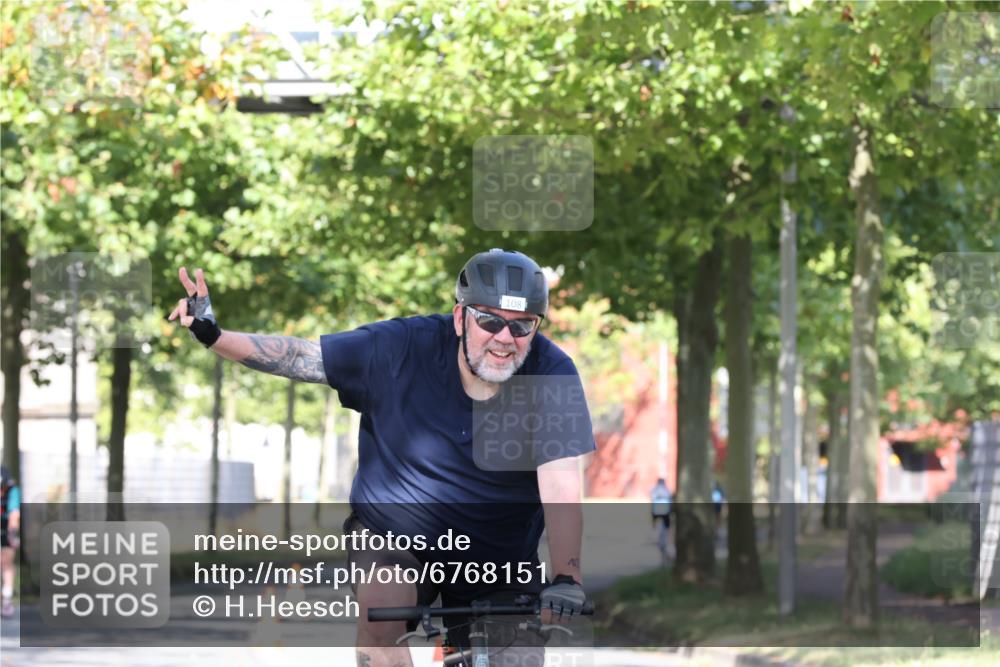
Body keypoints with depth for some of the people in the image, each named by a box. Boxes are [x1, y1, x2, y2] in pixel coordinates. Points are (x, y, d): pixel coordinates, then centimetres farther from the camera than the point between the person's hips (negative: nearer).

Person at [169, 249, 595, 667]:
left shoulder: (552, 376, -20)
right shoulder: (404, 348, -19)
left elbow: (560, 487, -28)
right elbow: (299, 357, -14)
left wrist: (566, 579, -41)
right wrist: (213, 336, -28)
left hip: (499, 559, 1)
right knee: (381, 608, -31)